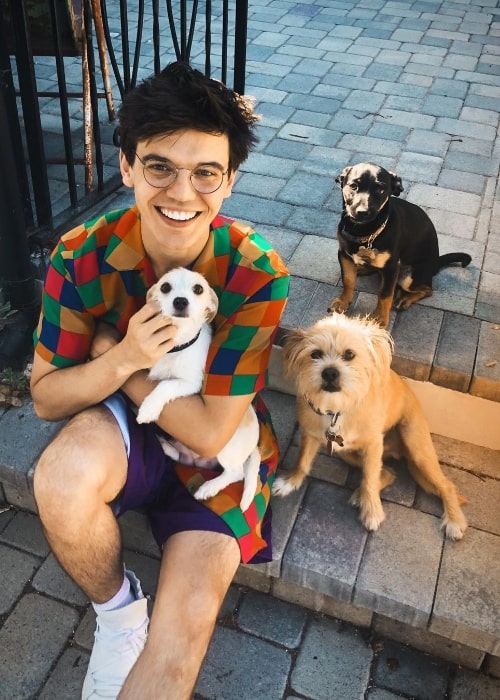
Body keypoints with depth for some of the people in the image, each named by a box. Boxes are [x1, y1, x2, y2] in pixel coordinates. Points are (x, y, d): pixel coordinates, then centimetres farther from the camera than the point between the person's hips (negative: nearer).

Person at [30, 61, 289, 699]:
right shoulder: (82, 257, -18)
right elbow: (45, 398, -10)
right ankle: (117, 610, 0)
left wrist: (110, 356, -18)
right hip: (122, 427, 1)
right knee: (62, 478, -32)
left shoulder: (257, 275, -24)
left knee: (183, 631, -16)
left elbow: (210, 428, -21)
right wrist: (122, 359, -29)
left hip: (219, 446, -1)